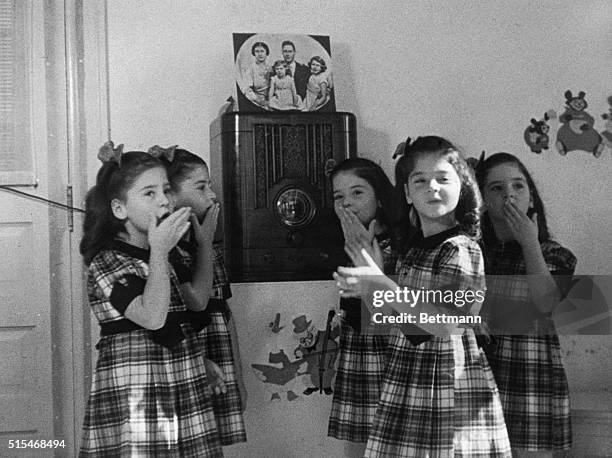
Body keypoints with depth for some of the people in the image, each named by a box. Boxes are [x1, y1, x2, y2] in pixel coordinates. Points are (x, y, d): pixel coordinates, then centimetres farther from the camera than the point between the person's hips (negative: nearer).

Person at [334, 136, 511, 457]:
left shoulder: (461, 249, -11)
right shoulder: (411, 245, 12)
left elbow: (447, 323, -25)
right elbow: (396, 319, 12)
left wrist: (382, 286, -29)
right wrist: (367, 289, -4)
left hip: (446, 391, -7)